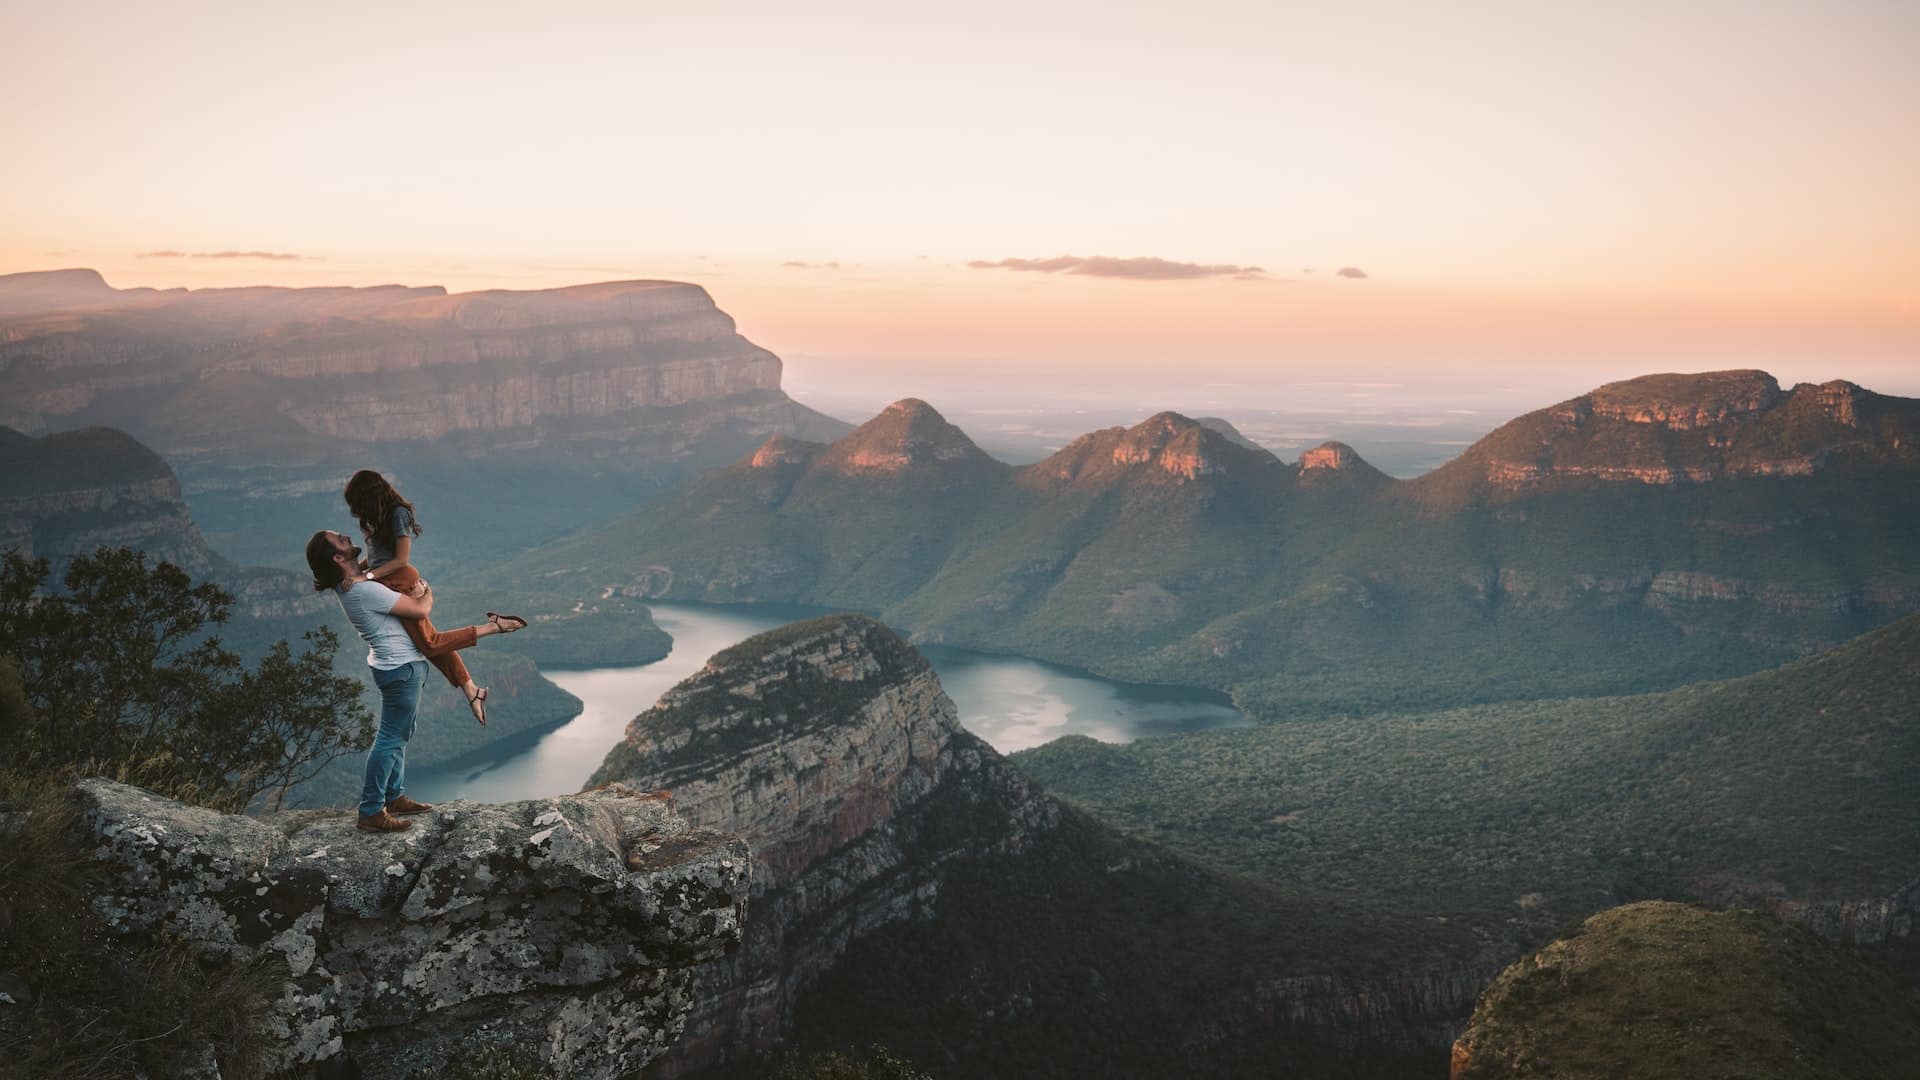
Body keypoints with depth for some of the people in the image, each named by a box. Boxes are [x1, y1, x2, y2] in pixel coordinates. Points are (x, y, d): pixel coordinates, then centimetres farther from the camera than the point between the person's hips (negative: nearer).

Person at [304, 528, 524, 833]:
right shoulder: (366, 590, -26)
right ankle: (371, 812, 1)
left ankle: (394, 796, 31)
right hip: (402, 668, -10)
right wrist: (427, 593, 1)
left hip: (395, 666, 10)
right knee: (391, 738, -4)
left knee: (396, 735, 20)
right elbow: (421, 610, -23)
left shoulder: (348, 585, 3)